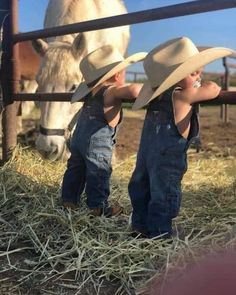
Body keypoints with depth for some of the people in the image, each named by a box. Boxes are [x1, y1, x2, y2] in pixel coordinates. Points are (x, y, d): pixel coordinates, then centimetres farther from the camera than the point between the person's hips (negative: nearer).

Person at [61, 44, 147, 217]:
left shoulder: (92, 89, 8)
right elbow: (134, 91, -34)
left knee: (76, 169, 18)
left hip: (80, 135, 8)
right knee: (98, 173, 5)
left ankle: (69, 200, 30)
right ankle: (98, 207, 14)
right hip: (97, 141, -8)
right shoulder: (113, 90, -16)